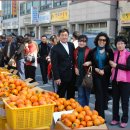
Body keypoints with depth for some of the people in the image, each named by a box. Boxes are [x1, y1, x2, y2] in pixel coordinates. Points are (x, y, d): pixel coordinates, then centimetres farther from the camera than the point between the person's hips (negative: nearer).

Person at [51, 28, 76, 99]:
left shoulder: (71, 45, 7)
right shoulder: (55, 48, -8)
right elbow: (54, 65, -11)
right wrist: (56, 77, -15)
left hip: (72, 75, 5)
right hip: (62, 76, -5)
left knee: (71, 95, 15)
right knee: (61, 96, 6)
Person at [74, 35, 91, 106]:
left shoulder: (89, 51, -10)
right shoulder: (76, 51, 4)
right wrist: (75, 68, -3)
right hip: (79, 75, 3)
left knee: (87, 93, 10)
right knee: (80, 94, 9)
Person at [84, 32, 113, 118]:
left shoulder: (109, 51, 1)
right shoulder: (93, 51, 5)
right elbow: (90, 63, 6)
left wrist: (104, 70, -16)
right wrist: (96, 69, -11)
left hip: (106, 76, 1)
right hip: (96, 76, -1)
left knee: (104, 94, 7)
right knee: (99, 95, -6)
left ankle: (98, 111, 30)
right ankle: (101, 116, -4)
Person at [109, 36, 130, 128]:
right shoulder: (114, 53, 9)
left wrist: (116, 65, -16)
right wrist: (111, 64, 1)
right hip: (115, 79, 5)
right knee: (115, 100, 12)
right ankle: (115, 118, 24)